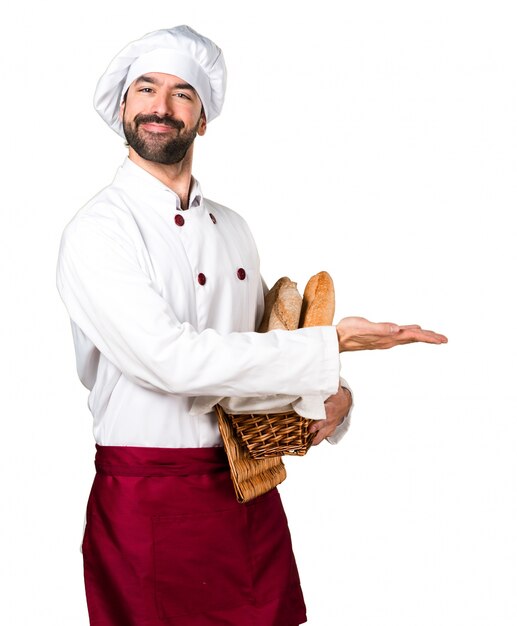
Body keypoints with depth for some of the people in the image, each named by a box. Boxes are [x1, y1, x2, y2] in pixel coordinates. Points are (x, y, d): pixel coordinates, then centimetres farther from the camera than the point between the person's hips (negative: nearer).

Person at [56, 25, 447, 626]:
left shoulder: (232, 229, 11)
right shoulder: (95, 231, -11)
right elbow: (170, 359, -23)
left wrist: (332, 394, -1)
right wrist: (332, 346, -21)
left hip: (250, 489, 6)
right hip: (148, 502, -5)